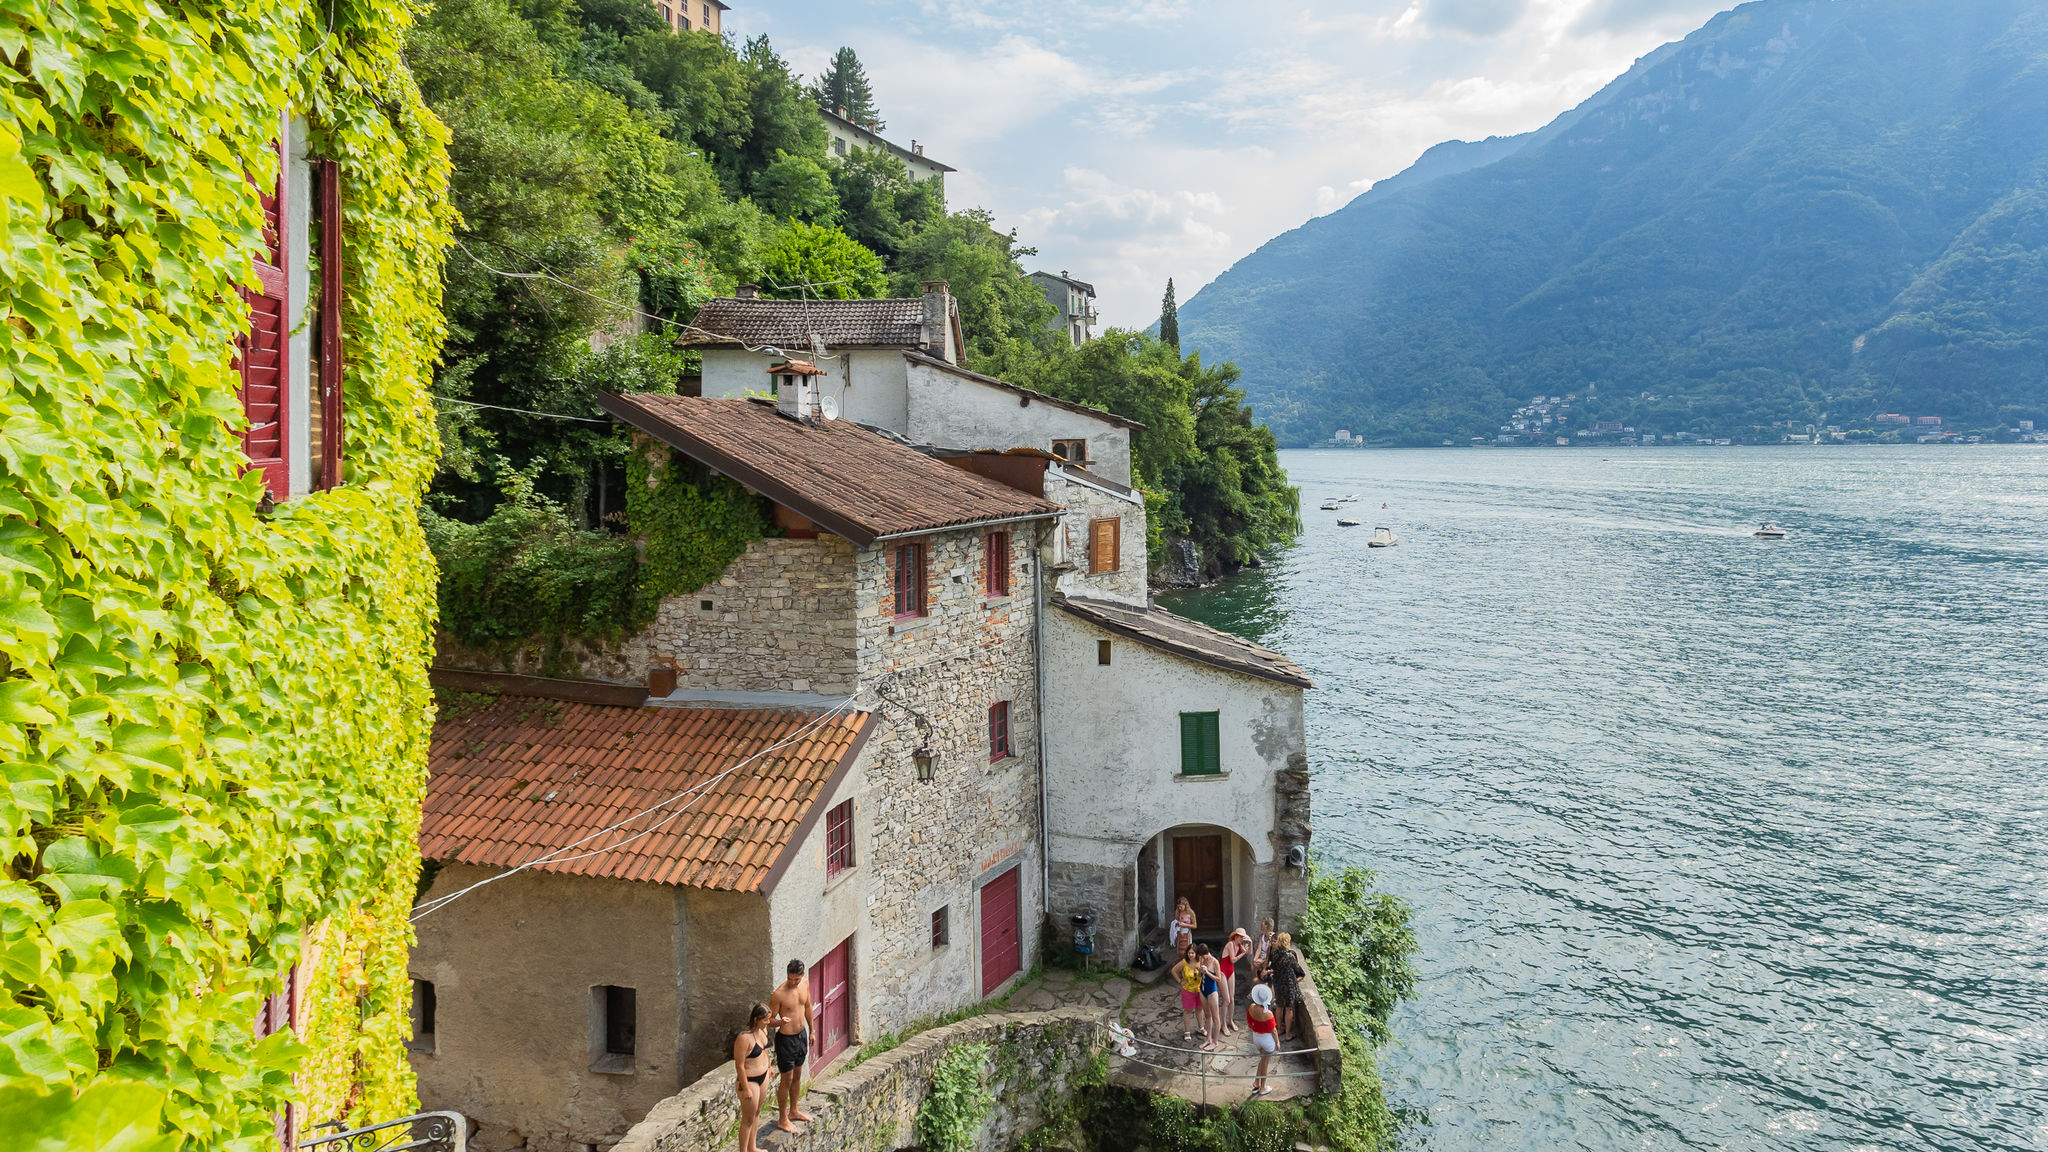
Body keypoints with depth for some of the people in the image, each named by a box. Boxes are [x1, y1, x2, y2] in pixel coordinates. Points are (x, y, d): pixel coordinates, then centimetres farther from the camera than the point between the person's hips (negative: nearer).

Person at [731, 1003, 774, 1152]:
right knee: (748, 1120, 7)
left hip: (763, 1076, 8)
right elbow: (739, 1065, -24)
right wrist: (745, 1089, -19)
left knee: (757, 1113, 23)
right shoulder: (744, 1038, -31)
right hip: (750, 1080, -8)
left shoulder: (763, 1029, -6)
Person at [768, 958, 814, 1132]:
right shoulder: (779, 994, -25)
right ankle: (782, 1119, 20)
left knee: (797, 1076, 20)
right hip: (786, 1039, -6)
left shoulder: (805, 984, -6)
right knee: (787, 1079, 5)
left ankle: (794, 1111, 38)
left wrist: (811, 1030, 18)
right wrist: (779, 1023, -38)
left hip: (801, 1035, 6)